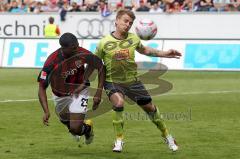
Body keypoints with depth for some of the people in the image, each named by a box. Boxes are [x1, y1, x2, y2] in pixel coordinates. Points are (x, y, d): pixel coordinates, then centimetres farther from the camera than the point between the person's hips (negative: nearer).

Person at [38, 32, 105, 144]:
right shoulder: (51, 62, -31)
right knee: (66, 121, 25)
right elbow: (42, 88, -24)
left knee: (75, 128, -14)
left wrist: (99, 92, -14)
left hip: (79, 92, -1)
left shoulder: (82, 54, -28)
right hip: (60, 96, 1)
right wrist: (46, 112, -34)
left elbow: (100, 67, -10)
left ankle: (88, 128, 22)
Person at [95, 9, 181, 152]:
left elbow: (144, 50, 18)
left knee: (150, 107, 10)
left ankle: (167, 136, 33)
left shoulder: (133, 38, -4)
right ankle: (119, 141, -14)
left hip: (132, 80, 4)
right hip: (113, 81, -4)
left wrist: (164, 54, 13)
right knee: (119, 103, -32)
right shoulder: (105, 43, -14)